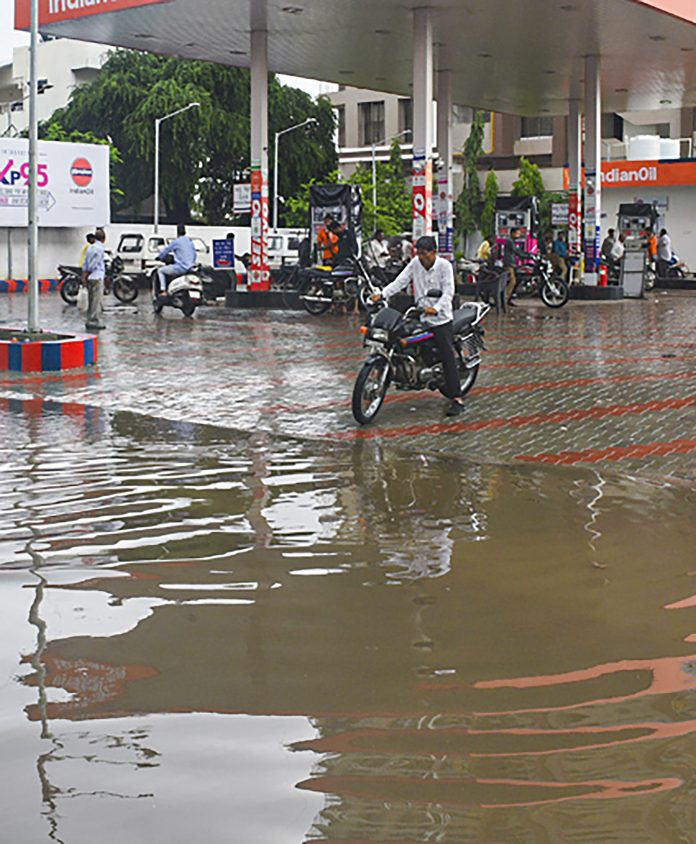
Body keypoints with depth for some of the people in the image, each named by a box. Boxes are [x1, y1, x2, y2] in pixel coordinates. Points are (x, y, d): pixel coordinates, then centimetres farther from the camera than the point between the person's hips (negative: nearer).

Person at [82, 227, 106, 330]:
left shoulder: (91, 248, 15)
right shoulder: (99, 248, -12)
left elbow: (85, 264, 13)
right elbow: (93, 264, -15)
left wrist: (84, 278, 12)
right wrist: (86, 276, -5)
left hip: (90, 278, 9)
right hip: (97, 277, -9)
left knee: (92, 301, 13)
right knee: (96, 301, -7)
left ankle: (89, 321, 14)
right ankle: (95, 321, -9)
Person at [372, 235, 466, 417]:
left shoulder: (444, 266, -9)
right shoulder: (415, 263, 4)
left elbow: (448, 291, -17)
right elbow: (400, 281, -3)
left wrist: (436, 308, -34)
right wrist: (382, 294, -18)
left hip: (440, 317, -6)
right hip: (420, 315, 6)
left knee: (448, 356, -12)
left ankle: (457, 398, -16)